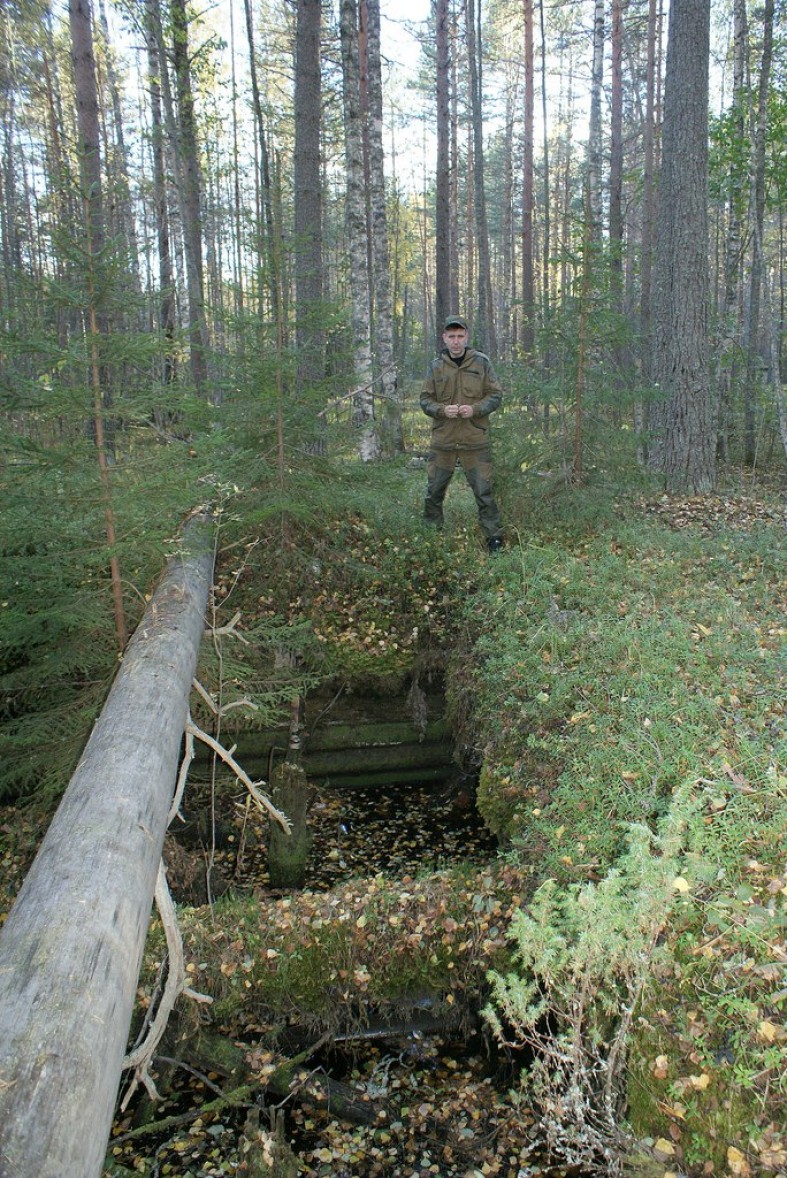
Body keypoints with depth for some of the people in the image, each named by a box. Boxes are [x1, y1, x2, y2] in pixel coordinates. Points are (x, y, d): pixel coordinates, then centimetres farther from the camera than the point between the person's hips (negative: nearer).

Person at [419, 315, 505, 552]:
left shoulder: (481, 363, 1)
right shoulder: (436, 366, 4)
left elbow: (496, 395, 2)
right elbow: (425, 399, 6)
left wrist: (475, 409, -15)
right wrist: (442, 410, -14)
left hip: (475, 442, -2)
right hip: (442, 441, 2)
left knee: (484, 492, 1)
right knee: (434, 492, 9)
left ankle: (494, 537, 11)